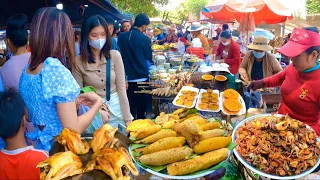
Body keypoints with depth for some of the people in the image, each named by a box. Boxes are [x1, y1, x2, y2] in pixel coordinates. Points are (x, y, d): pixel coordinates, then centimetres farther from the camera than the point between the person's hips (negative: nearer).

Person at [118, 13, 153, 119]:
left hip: (127, 77, 3)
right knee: (141, 105, 12)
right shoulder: (145, 39, -13)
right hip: (141, 76, -3)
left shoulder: (121, 37, -3)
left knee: (130, 104, 11)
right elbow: (149, 58, -2)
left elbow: (119, 54, 8)